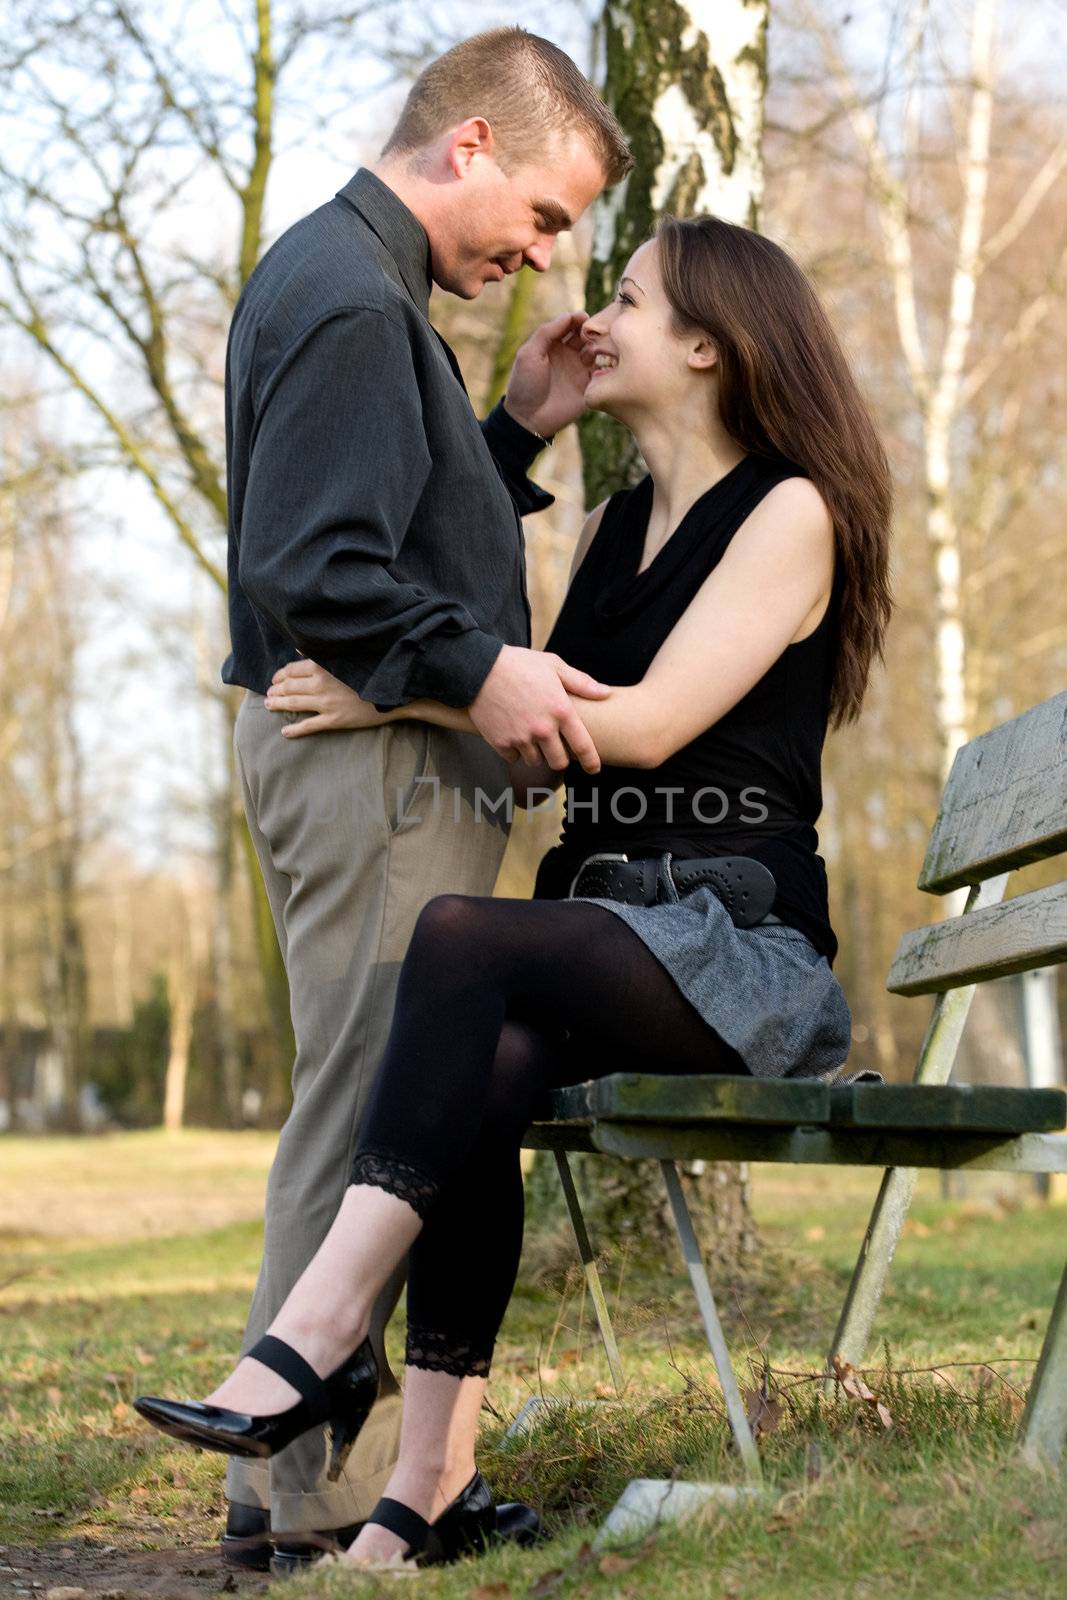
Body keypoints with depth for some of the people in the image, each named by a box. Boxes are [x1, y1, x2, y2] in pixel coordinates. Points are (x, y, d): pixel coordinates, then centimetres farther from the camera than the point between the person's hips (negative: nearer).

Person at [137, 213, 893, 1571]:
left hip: (743, 953, -6)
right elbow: (529, 756, 20)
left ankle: (317, 1333, -40)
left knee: (464, 939, -33)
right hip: (602, 938, 6)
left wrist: (402, 691, -13)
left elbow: (646, 721, -13)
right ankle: (421, 1491, -34)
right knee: (486, 1069, -28)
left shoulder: (789, 511, 0)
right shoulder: (609, 529, 23)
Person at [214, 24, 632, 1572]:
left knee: (372, 1108, 15)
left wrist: (519, 430, 13)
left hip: (368, 755, 11)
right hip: (373, 758, -11)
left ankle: (329, 1454, 24)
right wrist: (477, 670, -20)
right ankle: (307, 1485, 0)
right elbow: (309, 570, -22)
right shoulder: (351, 299, -14)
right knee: (370, 1107, -7)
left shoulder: (343, 278, 20)